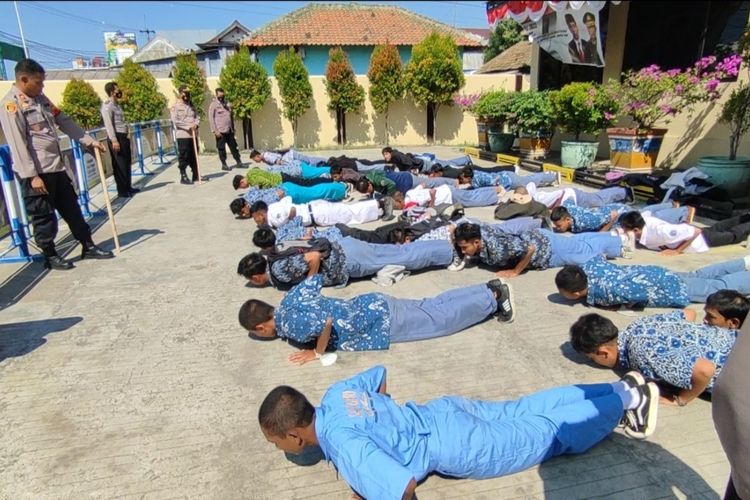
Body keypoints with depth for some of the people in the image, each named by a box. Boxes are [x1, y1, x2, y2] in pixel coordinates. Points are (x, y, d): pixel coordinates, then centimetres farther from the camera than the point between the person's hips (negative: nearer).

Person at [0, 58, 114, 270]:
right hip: (36, 171, -8)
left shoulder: (40, 98, 12)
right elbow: (18, 144, -17)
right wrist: (32, 175, -20)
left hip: (56, 166, 8)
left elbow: (64, 121, 18)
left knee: (71, 207, 13)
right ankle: (50, 255, 16)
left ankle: (88, 246, 22)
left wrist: (90, 140, 10)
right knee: (43, 215, 3)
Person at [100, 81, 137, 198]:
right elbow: (108, 124, -18)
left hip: (123, 137, 9)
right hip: (117, 137, -9)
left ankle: (128, 187, 24)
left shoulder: (116, 105, 18)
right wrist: (114, 140, -23)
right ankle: (122, 190, 2)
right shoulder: (107, 106, -11)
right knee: (120, 165, -5)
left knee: (127, 163, 14)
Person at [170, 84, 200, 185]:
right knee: (183, 157, -3)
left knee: (194, 156, 12)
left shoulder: (191, 105, 15)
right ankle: (183, 177, 3)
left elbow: (197, 116, 10)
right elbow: (175, 120, -13)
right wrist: (188, 126, -19)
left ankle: (196, 175, 21)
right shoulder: (176, 106, -3)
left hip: (193, 134, 6)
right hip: (182, 135, -6)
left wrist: (196, 124, -11)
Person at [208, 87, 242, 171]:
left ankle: (239, 162, 13)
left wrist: (233, 128, 15)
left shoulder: (228, 104, 13)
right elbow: (211, 118, -7)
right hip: (220, 131, -5)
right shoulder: (213, 105, -3)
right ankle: (224, 164, 9)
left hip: (229, 130, 5)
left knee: (234, 147, 7)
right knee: (222, 148, 1)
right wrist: (215, 131, -13)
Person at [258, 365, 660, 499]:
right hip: (445, 412, 7)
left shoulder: (344, 447, -28)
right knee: (524, 410, 19)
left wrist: (370, 467, -17)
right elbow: (379, 374, 13)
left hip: (453, 446, -7)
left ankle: (625, 400, 23)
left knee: (551, 435, 10)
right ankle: (621, 389, 30)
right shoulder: (336, 395, -3)